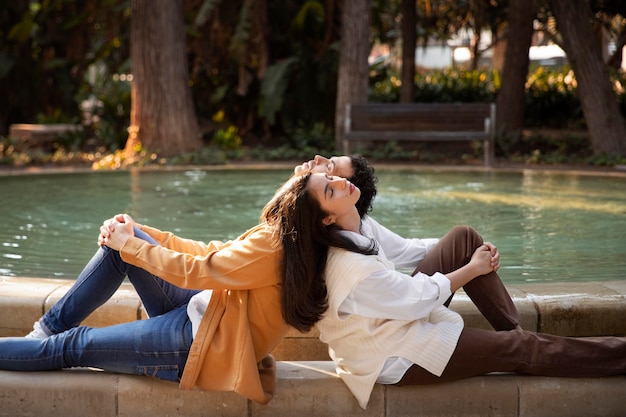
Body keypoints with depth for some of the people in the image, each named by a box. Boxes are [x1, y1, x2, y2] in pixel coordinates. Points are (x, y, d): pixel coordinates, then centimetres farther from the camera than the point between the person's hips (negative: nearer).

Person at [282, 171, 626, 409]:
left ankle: (515, 330, 7)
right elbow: (420, 297, -23)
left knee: (464, 238, 1)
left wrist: (465, 251, -2)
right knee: (519, 348, -6)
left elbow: (402, 251, 8)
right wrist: (473, 269, -8)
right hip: (395, 357, -9)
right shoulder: (352, 268, -36)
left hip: (399, 317, 9)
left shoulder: (358, 227, -9)